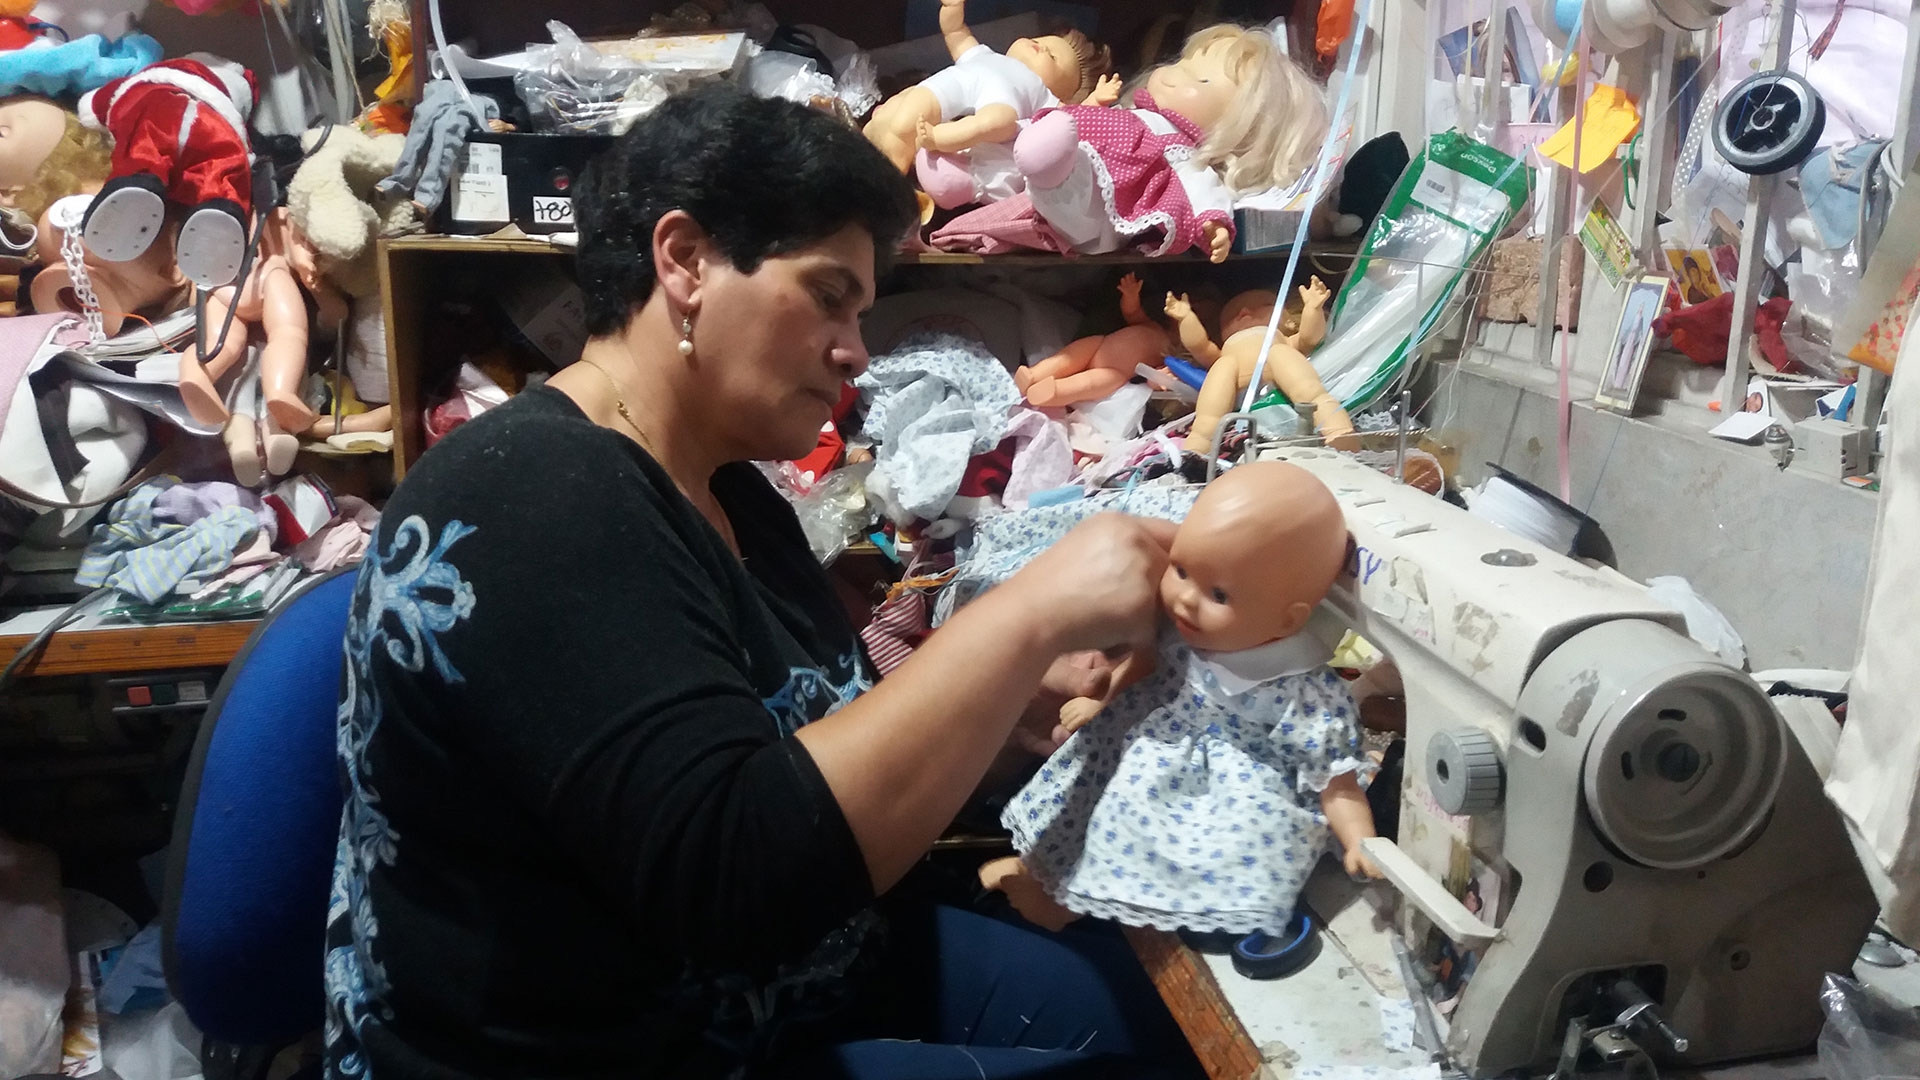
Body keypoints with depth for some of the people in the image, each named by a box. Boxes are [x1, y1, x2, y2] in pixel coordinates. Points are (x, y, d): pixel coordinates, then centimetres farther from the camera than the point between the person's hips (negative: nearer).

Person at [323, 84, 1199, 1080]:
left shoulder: (722, 490, 6)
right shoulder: (530, 507, -25)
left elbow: (836, 733, 9)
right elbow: (737, 873, -34)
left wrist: (1037, 678, -6)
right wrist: (1028, 614, -30)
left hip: (771, 979, 9)